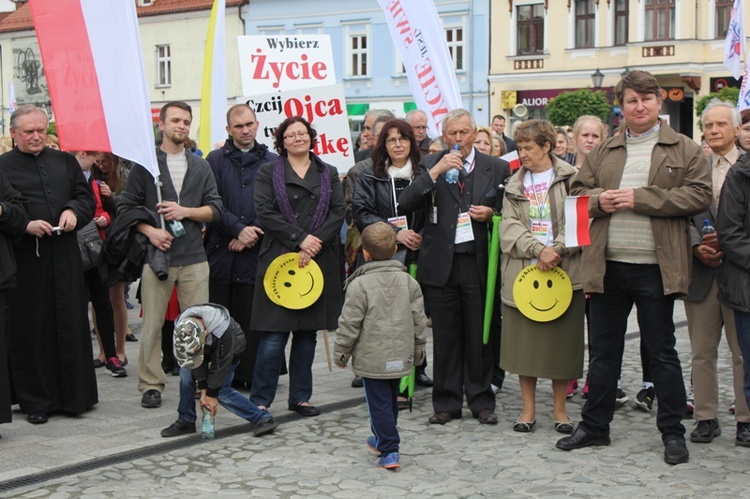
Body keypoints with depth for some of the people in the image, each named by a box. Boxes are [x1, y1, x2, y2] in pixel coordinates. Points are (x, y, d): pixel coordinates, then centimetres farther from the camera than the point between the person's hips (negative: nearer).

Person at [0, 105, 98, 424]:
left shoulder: (65, 162, 14)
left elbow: (87, 197, 13)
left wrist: (74, 211, -7)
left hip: (65, 257, 3)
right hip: (26, 261, -3)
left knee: (71, 325, 6)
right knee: (32, 330, 2)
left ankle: (75, 395, 16)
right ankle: (36, 401, 11)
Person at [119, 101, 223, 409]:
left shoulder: (200, 166, 13)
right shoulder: (145, 164, 5)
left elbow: (215, 209, 8)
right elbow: (126, 208, 3)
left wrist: (185, 211, -7)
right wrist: (150, 231, -11)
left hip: (194, 257, 2)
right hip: (156, 256, -2)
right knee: (152, 324, 0)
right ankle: (151, 384, 9)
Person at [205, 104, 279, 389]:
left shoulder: (271, 162, 10)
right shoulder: (216, 160, 9)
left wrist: (251, 234, -9)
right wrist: (238, 229, -11)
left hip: (257, 251, 0)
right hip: (222, 249, 0)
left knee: (254, 316, 0)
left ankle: (253, 374, 7)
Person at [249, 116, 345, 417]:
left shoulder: (328, 174, 14)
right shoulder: (269, 172, 6)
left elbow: (338, 212, 3)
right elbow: (264, 212, -6)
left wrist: (317, 242, -11)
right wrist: (299, 239, -13)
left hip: (318, 261, 4)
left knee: (308, 332, 9)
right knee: (274, 335, -7)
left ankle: (300, 397, 18)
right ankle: (260, 401, 1)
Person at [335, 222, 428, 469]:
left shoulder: (359, 285, -14)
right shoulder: (408, 282, 2)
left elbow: (349, 325, -11)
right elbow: (419, 321, 7)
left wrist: (341, 353, 1)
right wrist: (418, 349, 19)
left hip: (372, 359, -5)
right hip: (400, 356, 5)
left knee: (378, 403, 0)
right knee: (390, 400, 21)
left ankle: (389, 451, -5)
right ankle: (384, 439, 37)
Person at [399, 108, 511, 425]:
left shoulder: (497, 168, 7)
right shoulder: (430, 165, 5)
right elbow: (406, 204, -8)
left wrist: (491, 214, -7)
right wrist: (436, 171, -17)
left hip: (479, 263, 0)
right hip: (441, 264, 0)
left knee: (480, 335, 5)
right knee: (446, 337, 6)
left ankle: (481, 401, 17)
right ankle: (446, 403, 17)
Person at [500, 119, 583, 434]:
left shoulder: (571, 179, 2)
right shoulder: (514, 185, 12)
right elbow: (510, 227, 1)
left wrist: (556, 250, -17)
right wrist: (539, 250, -14)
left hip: (564, 270, -2)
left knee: (562, 339, 3)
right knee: (525, 342, 4)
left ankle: (559, 408, 16)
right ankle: (528, 408, 14)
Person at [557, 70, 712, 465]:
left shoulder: (684, 150, 2)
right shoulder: (603, 152, 13)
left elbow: (699, 195, -9)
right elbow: (577, 192, 15)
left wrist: (640, 198, -15)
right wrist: (599, 200, -9)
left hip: (653, 268, -3)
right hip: (607, 266, 4)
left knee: (661, 353, 5)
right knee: (602, 351, 12)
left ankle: (672, 432, 15)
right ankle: (594, 425, 23)